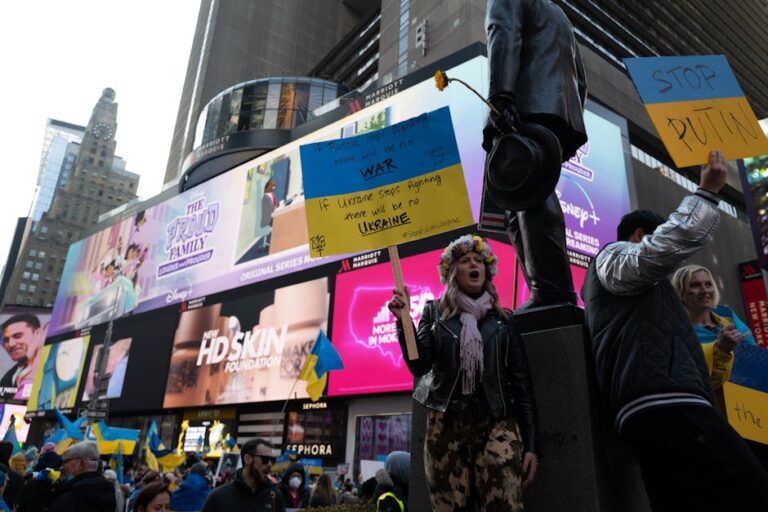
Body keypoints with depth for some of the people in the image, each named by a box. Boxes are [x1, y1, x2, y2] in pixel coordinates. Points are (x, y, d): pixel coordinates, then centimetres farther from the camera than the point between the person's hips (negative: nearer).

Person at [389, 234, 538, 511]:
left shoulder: (503, 319, 10)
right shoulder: (435, 312, 10)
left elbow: (522, 383, 8)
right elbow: (419, 366, -3)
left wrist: (531, 444, 2)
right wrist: (404, 320, -15)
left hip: (496, 423, 0)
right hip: (446, 426, 0)